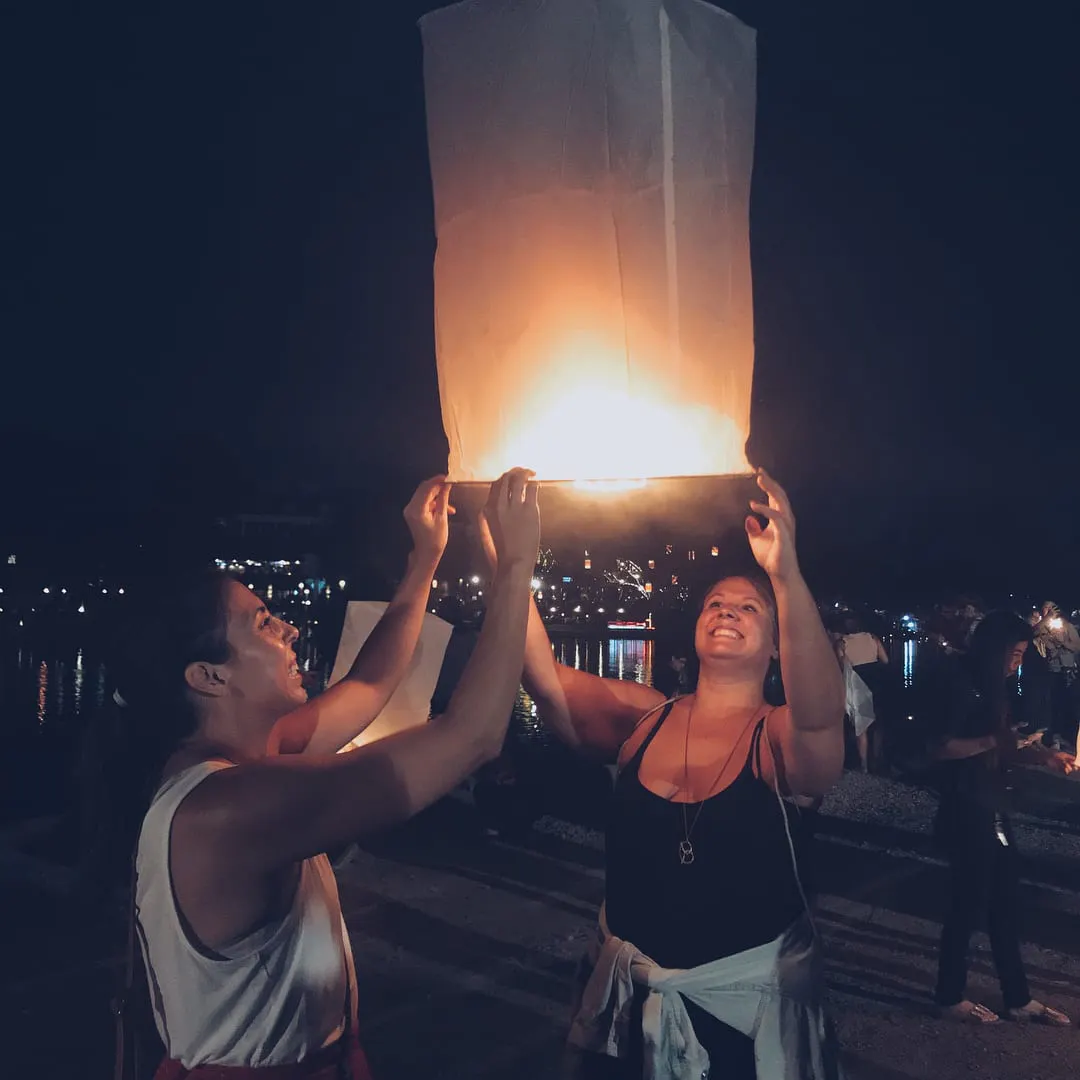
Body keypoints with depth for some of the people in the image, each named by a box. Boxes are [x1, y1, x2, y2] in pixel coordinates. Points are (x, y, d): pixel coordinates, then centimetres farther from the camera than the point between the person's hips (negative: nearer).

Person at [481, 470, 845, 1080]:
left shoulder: (781, 738, -13)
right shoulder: (642, 720, -4)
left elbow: (820, 711, -36)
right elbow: (546, 680, -18)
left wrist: (787, 576, -49)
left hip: (752, 995, -2)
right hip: (629, 988, 3)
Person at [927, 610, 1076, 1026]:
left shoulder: (993, 689, 12)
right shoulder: (961, 687, -15)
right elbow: (942, 747, -22)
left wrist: (1045, 756, 5)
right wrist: (995, 741, -24)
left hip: (993, 809, 9)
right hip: (967, 812, -9)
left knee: (1006, 904, 14)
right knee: (968, 904, 1)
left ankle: (1018, 998, 25)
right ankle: (950, 996, 16)